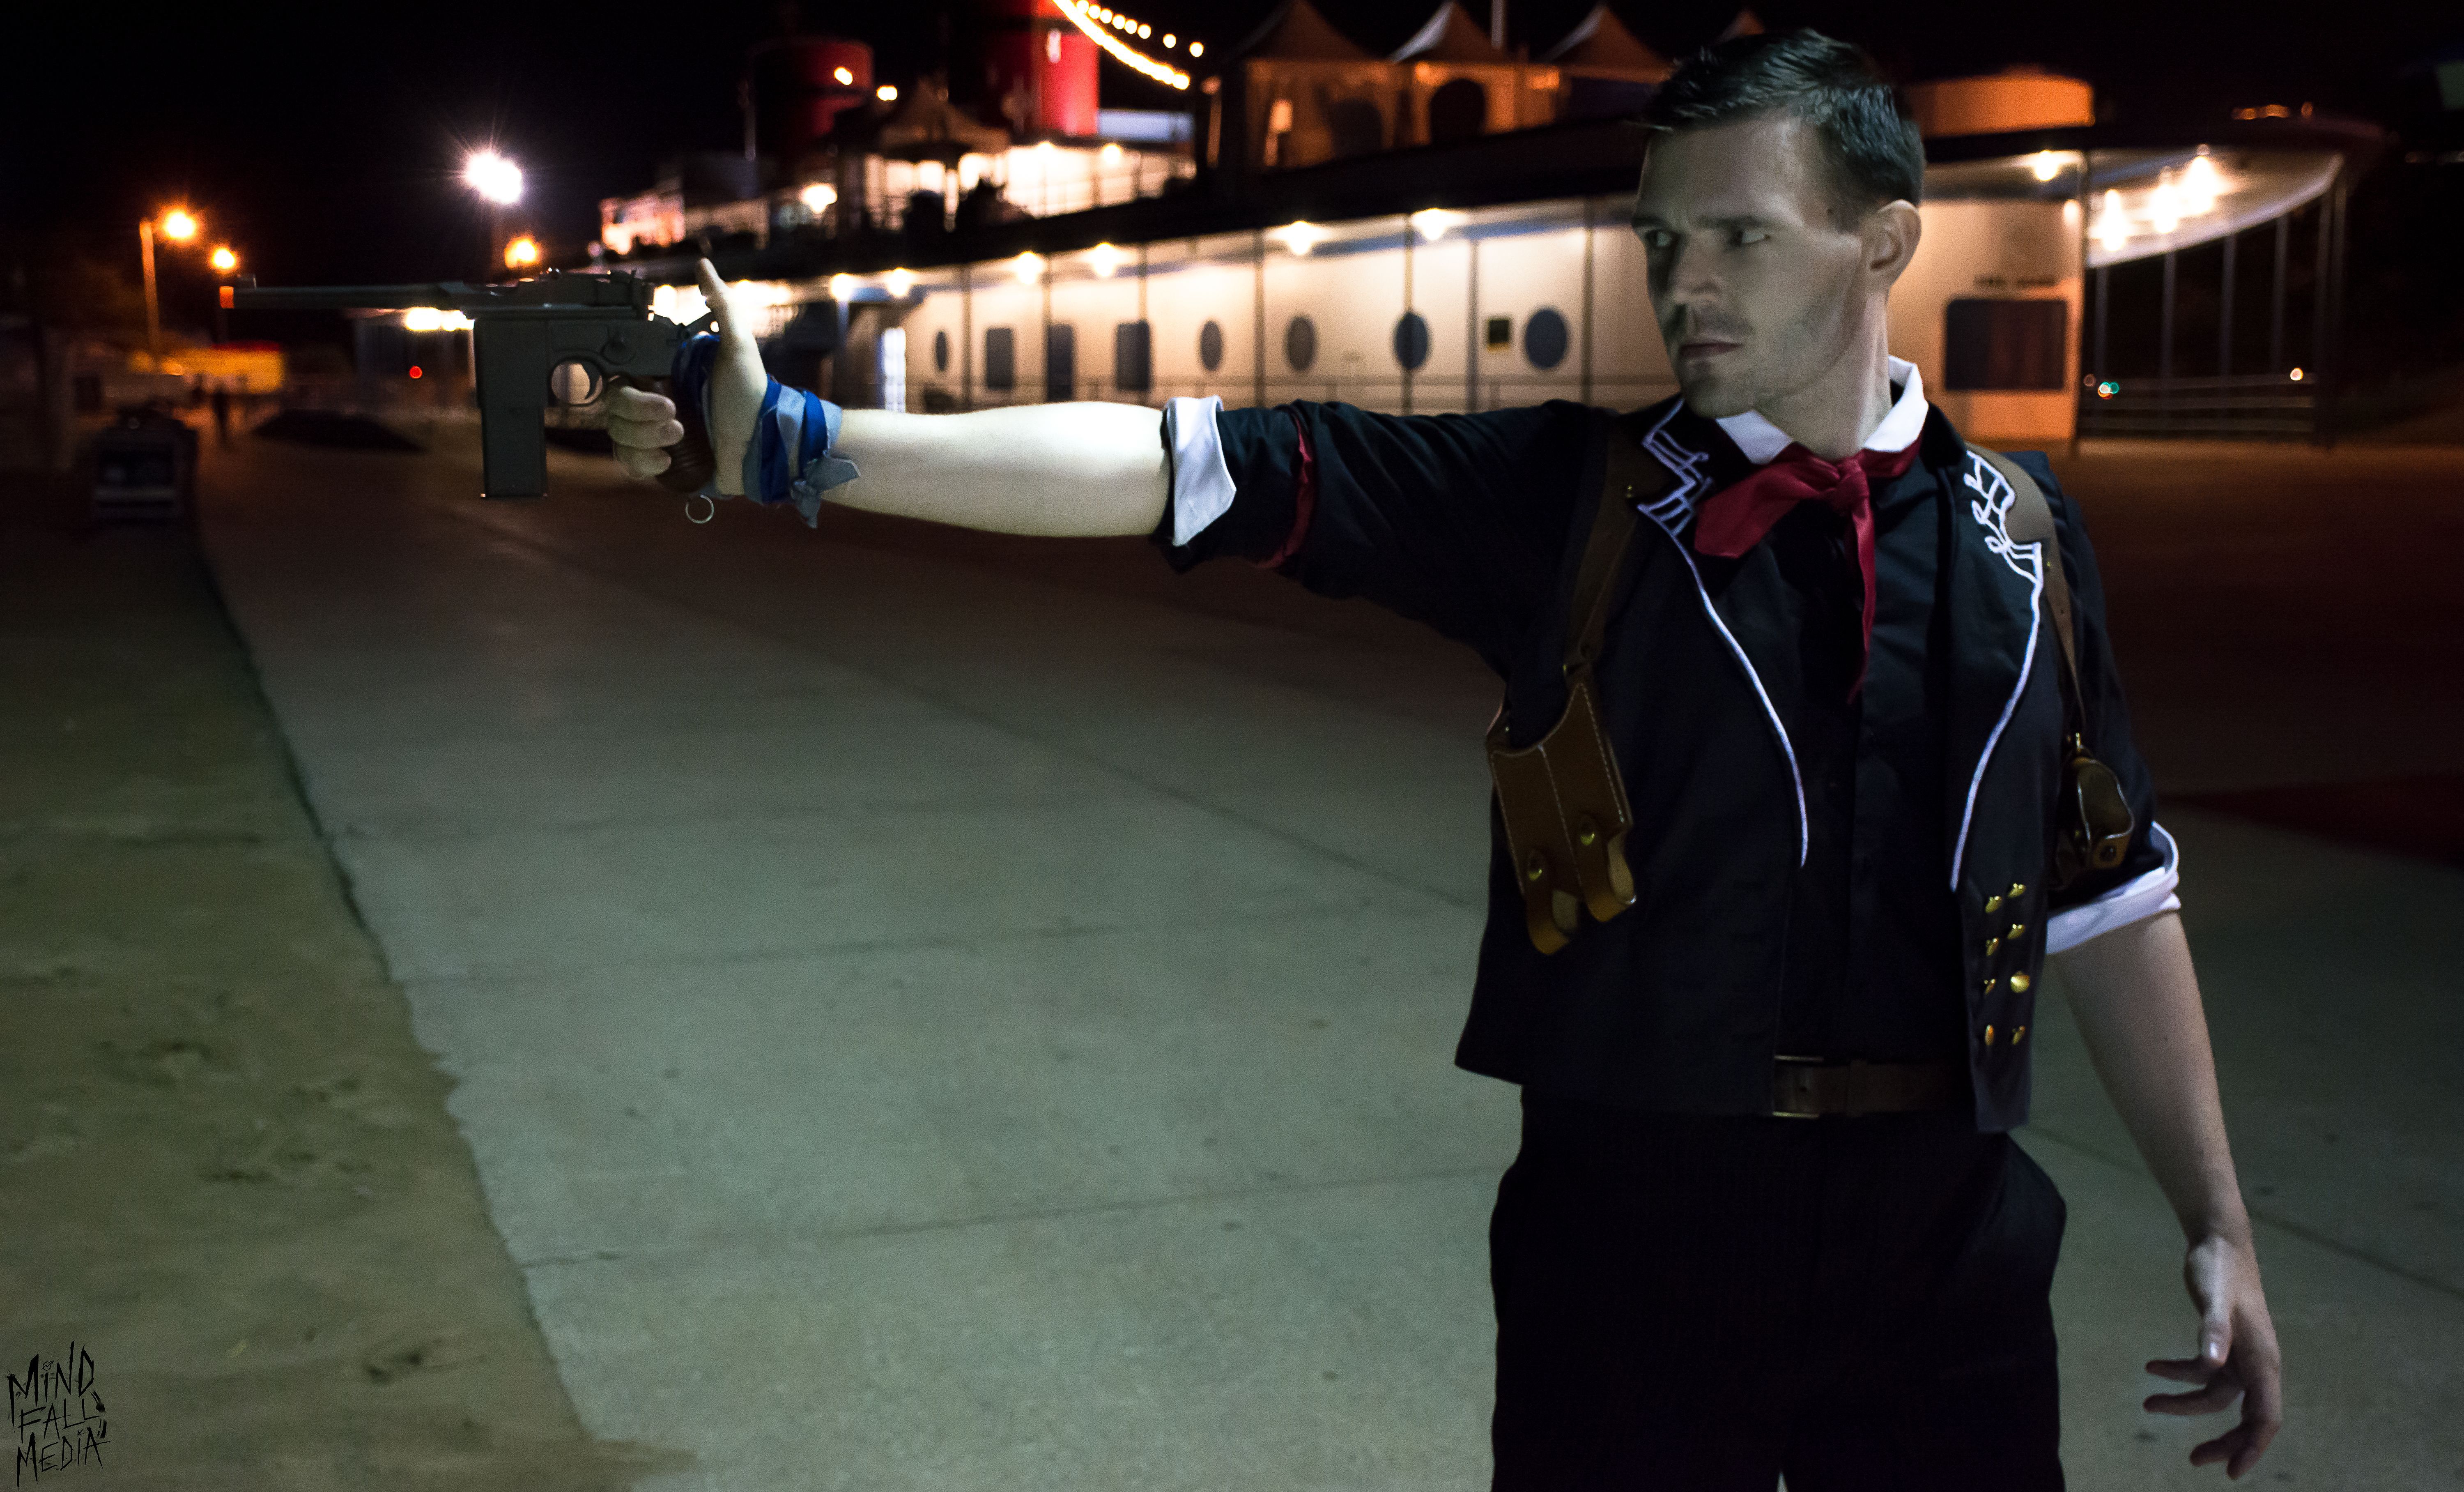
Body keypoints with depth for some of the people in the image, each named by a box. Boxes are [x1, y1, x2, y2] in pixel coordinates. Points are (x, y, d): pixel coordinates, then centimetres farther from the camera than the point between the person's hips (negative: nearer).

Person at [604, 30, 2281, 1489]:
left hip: (1950, 1236, 2)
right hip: (1634, 1223, -2)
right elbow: (1187, 465, -14)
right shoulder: (1565, 493, -4)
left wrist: (2218, 1221, 12)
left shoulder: (2019, 530, 4)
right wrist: (797, 439, -22)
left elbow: (2109, 895, 11)